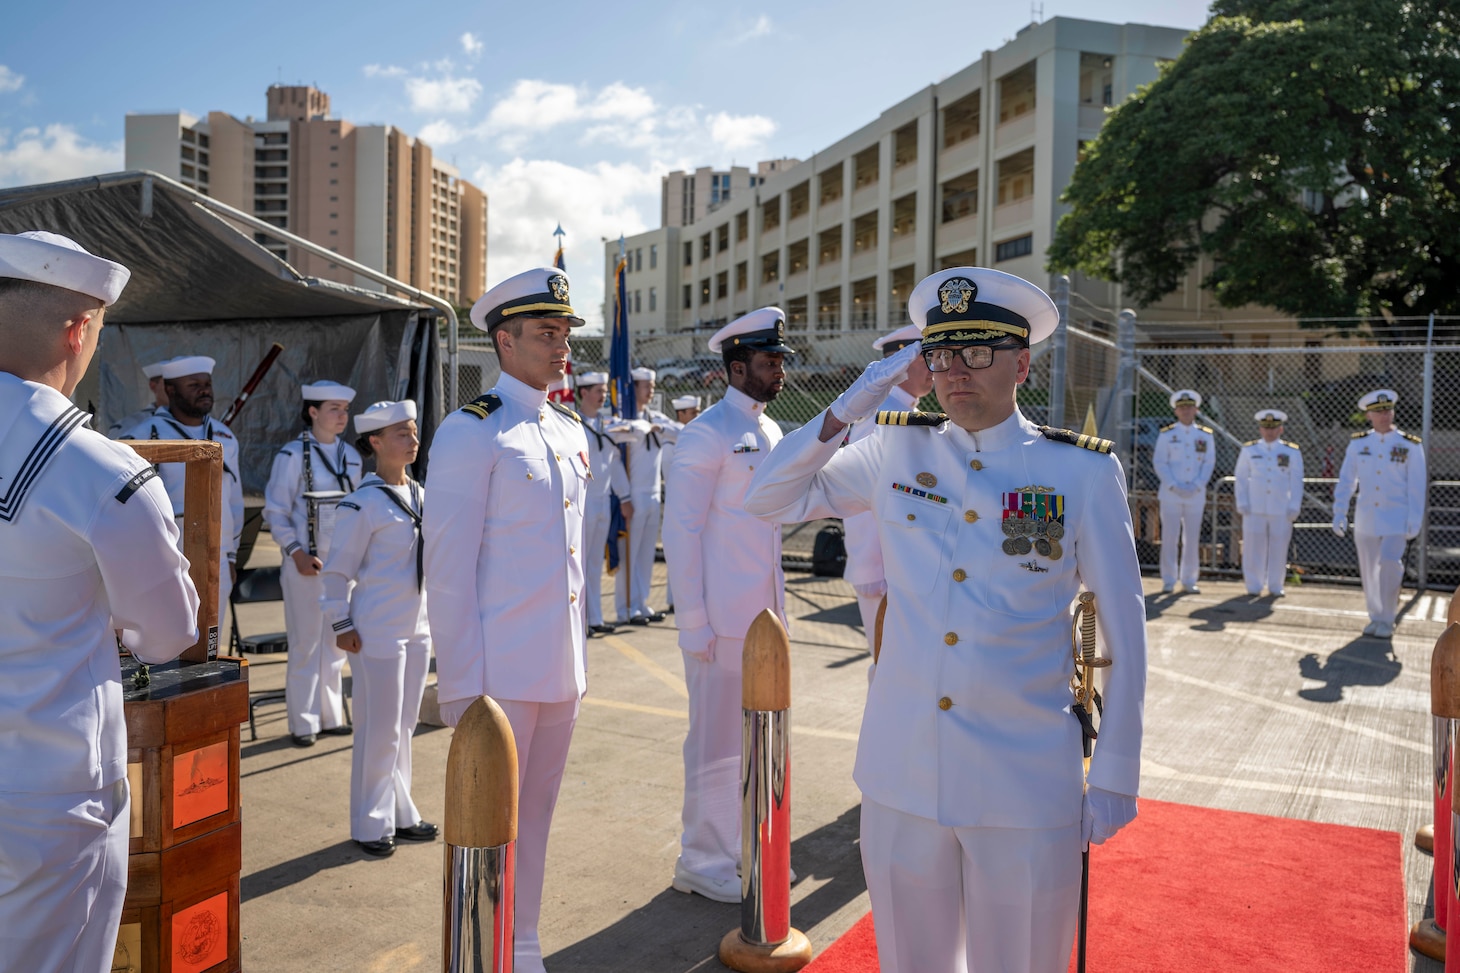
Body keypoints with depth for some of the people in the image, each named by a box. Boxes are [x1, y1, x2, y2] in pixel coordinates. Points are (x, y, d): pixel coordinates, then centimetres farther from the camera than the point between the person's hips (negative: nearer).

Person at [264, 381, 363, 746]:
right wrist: (296, 553, -15)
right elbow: (275, 512, -6)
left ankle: (330, 716, 23)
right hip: (306, 564, -5)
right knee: (306, 644, 0)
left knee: (336, 642, 11)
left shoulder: (351, 456, 9)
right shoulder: (292, 455, -7)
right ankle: (303, 723, 12)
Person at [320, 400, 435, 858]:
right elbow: (337, 570, -10)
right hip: (378, 631, -7)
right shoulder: (362, 505, -14)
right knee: (379, 730, 2)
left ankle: (400, 814, 29)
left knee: (405, 725, 16)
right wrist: (341, 624, -10)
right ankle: (371, 824, 17)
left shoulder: (420, 495, 8)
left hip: (417, 627, 7)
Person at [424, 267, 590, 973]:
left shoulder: (570, 431, 12)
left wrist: (577, 649, 16)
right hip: (500, 671, -7)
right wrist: (460, 683, -13)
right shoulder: (471, 433, -11)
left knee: (535, 814, 19)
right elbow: (447, 569, -13)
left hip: (562, 669, 7)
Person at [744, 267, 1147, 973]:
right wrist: (851, 405, -5)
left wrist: (1114, 780, 0)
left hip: (1026, 788, -2)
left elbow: (1124, 633, 0)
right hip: (901, 779, 2)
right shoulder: (895, 452, 2)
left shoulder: (1084, 472, -5)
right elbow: (768, 500, 5)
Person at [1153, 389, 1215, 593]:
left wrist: (1196, 486, -7)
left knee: (1192, 538, 5)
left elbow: (1209, 463, 5)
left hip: (1196, 495, 2)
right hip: (1171, 494, -2)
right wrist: (1173, 485, -12)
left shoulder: (1206, 436, 7)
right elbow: (1159, 463, -2)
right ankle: (1168, 581, 5)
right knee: (1170, 538, -2)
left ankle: (1189, 580, 14)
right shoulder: (1166, 435, 2)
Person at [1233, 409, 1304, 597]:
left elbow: (1296, 483, 6)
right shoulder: (1249, 450, 7)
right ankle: (1254, 586, 9)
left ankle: (1275, 586, 13)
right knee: (1253, 547, 0)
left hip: (1281, 510, 0)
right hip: (1254, 509, 0)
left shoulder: (1292, 452, 6)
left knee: (1278, 548, 2)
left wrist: (1294, 508, -1)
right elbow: (1241, 478, 8)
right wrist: (1242, 503, 0)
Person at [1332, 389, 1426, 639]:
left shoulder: (1410, 445, -2)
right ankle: (1375, 617, 20)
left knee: (1390, 567, -12)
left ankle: (1387, 620, 1)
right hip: (1365, 518, 3)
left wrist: (1415, 522, -7)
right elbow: (1346, 481, 4)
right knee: (1368, 570, 8)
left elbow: (1417, 486, -2)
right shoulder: (1358, 443, 3)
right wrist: (1339, 514, 0)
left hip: (1396, 518, -3)